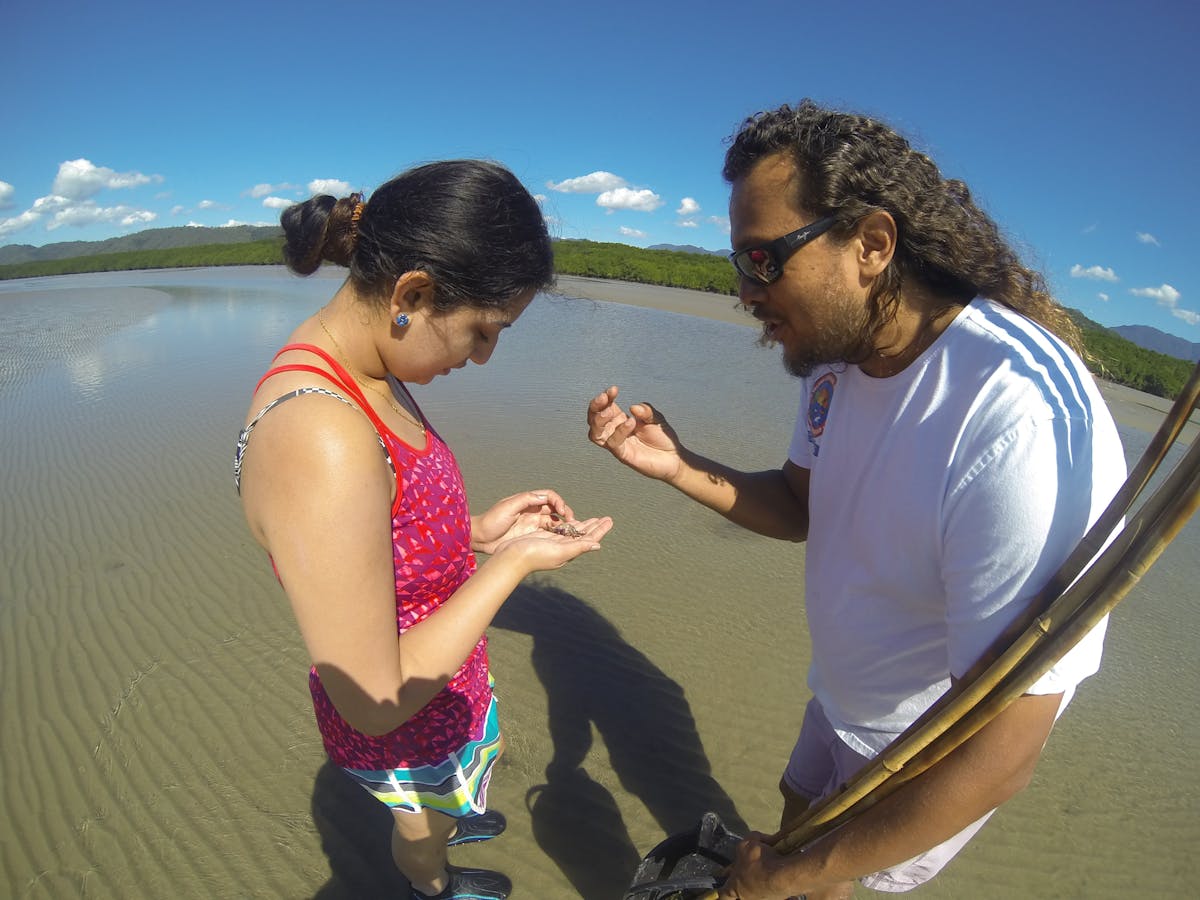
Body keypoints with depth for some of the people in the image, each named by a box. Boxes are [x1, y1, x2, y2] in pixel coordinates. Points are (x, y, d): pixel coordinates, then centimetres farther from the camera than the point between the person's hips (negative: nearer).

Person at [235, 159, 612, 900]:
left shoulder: (356, 369, -11)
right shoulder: (321, 441, -41)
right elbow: (377, 701, -33)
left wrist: (477, 530, -8)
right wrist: (516, 560, -28)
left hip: (435, 677, 7)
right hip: (403, 729, -6)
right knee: (422, 826, 31)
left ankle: (448, 825, 71)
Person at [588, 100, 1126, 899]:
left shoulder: (1018, 423, -38)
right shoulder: (839, 352, -12)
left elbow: (1001, 756, -33)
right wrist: (675, 465, -16)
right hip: (841, 700, 6)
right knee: (799, 819, 29)